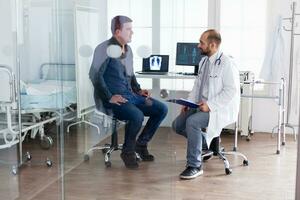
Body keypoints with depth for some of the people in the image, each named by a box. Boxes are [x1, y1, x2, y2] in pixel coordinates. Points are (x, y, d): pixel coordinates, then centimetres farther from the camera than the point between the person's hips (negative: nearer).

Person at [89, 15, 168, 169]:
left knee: (162, 109, -4)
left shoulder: (128, 50, 15)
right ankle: (128, 151, -7)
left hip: (130, 95, 8)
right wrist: (109, 97, -20)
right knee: (137, 116, -33)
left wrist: (138, 90, 11)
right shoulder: (105, 49, -11)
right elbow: (95, 75, -19)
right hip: (113, 99, -8)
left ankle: (141, 144, 10)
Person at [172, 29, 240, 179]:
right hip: (202, 105, 9)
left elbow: (231, 90, -19)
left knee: (192, 122, -31)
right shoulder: (203, 61, 12)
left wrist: (210, 105, -24)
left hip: (220, 109, -9)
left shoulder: (226, 64, -14)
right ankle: (208, 141, 16)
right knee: (177, 125, -1)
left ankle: (194, 166, -20)